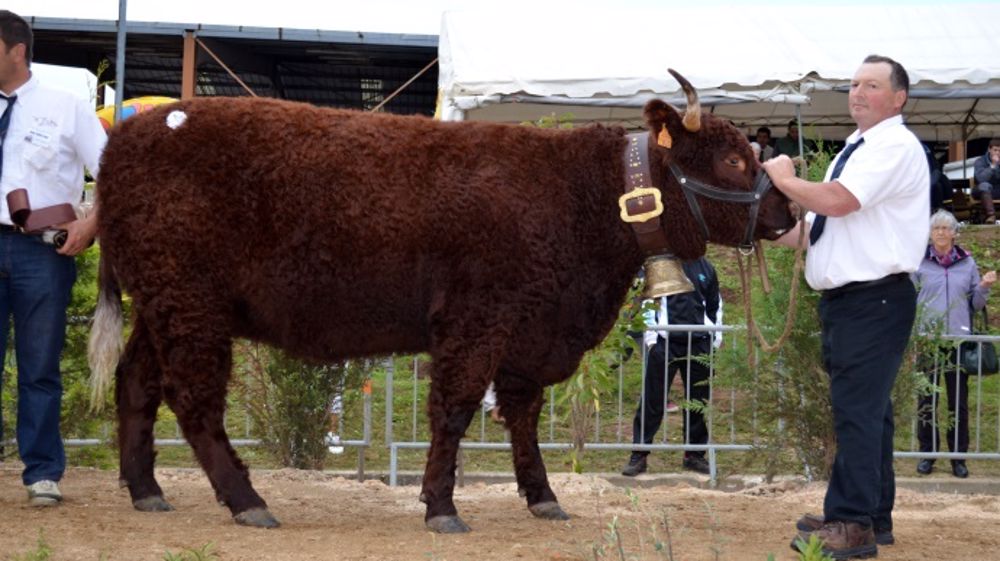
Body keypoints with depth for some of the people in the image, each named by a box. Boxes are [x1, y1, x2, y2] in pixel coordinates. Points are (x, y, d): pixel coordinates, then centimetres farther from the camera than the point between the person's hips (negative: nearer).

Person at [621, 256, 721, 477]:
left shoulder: (705, 268, 12)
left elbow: (715, 305, 21)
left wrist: (715, 340, 15)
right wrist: (650, 338, -6)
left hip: (699, 343, 4)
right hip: (665, 342, -4)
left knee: (698, 401, 7)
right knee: (652, 402, -4)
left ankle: (695, 455, 17)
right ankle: (639, 455, 0)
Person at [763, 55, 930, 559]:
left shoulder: (895, 146, -12)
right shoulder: (857, 150, 19)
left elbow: (837, 200, -25)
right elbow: (820, 222, 23)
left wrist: (785, 180, -9)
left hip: (875, 299, -10)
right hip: (844, 299, 10)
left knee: (857, 409, -11)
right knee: (865, 409, 14)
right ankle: (873, 515, 21)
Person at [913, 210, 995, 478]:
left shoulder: (967, 262, 9)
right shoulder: (919, 262, 4)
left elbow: (976, 303, 12)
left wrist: (984, 287, -6)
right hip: (927, 337, -1)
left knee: (958, 400, 3)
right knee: (926, 398, 3)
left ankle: (958, 456, 9)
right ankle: (927, 453, 12)